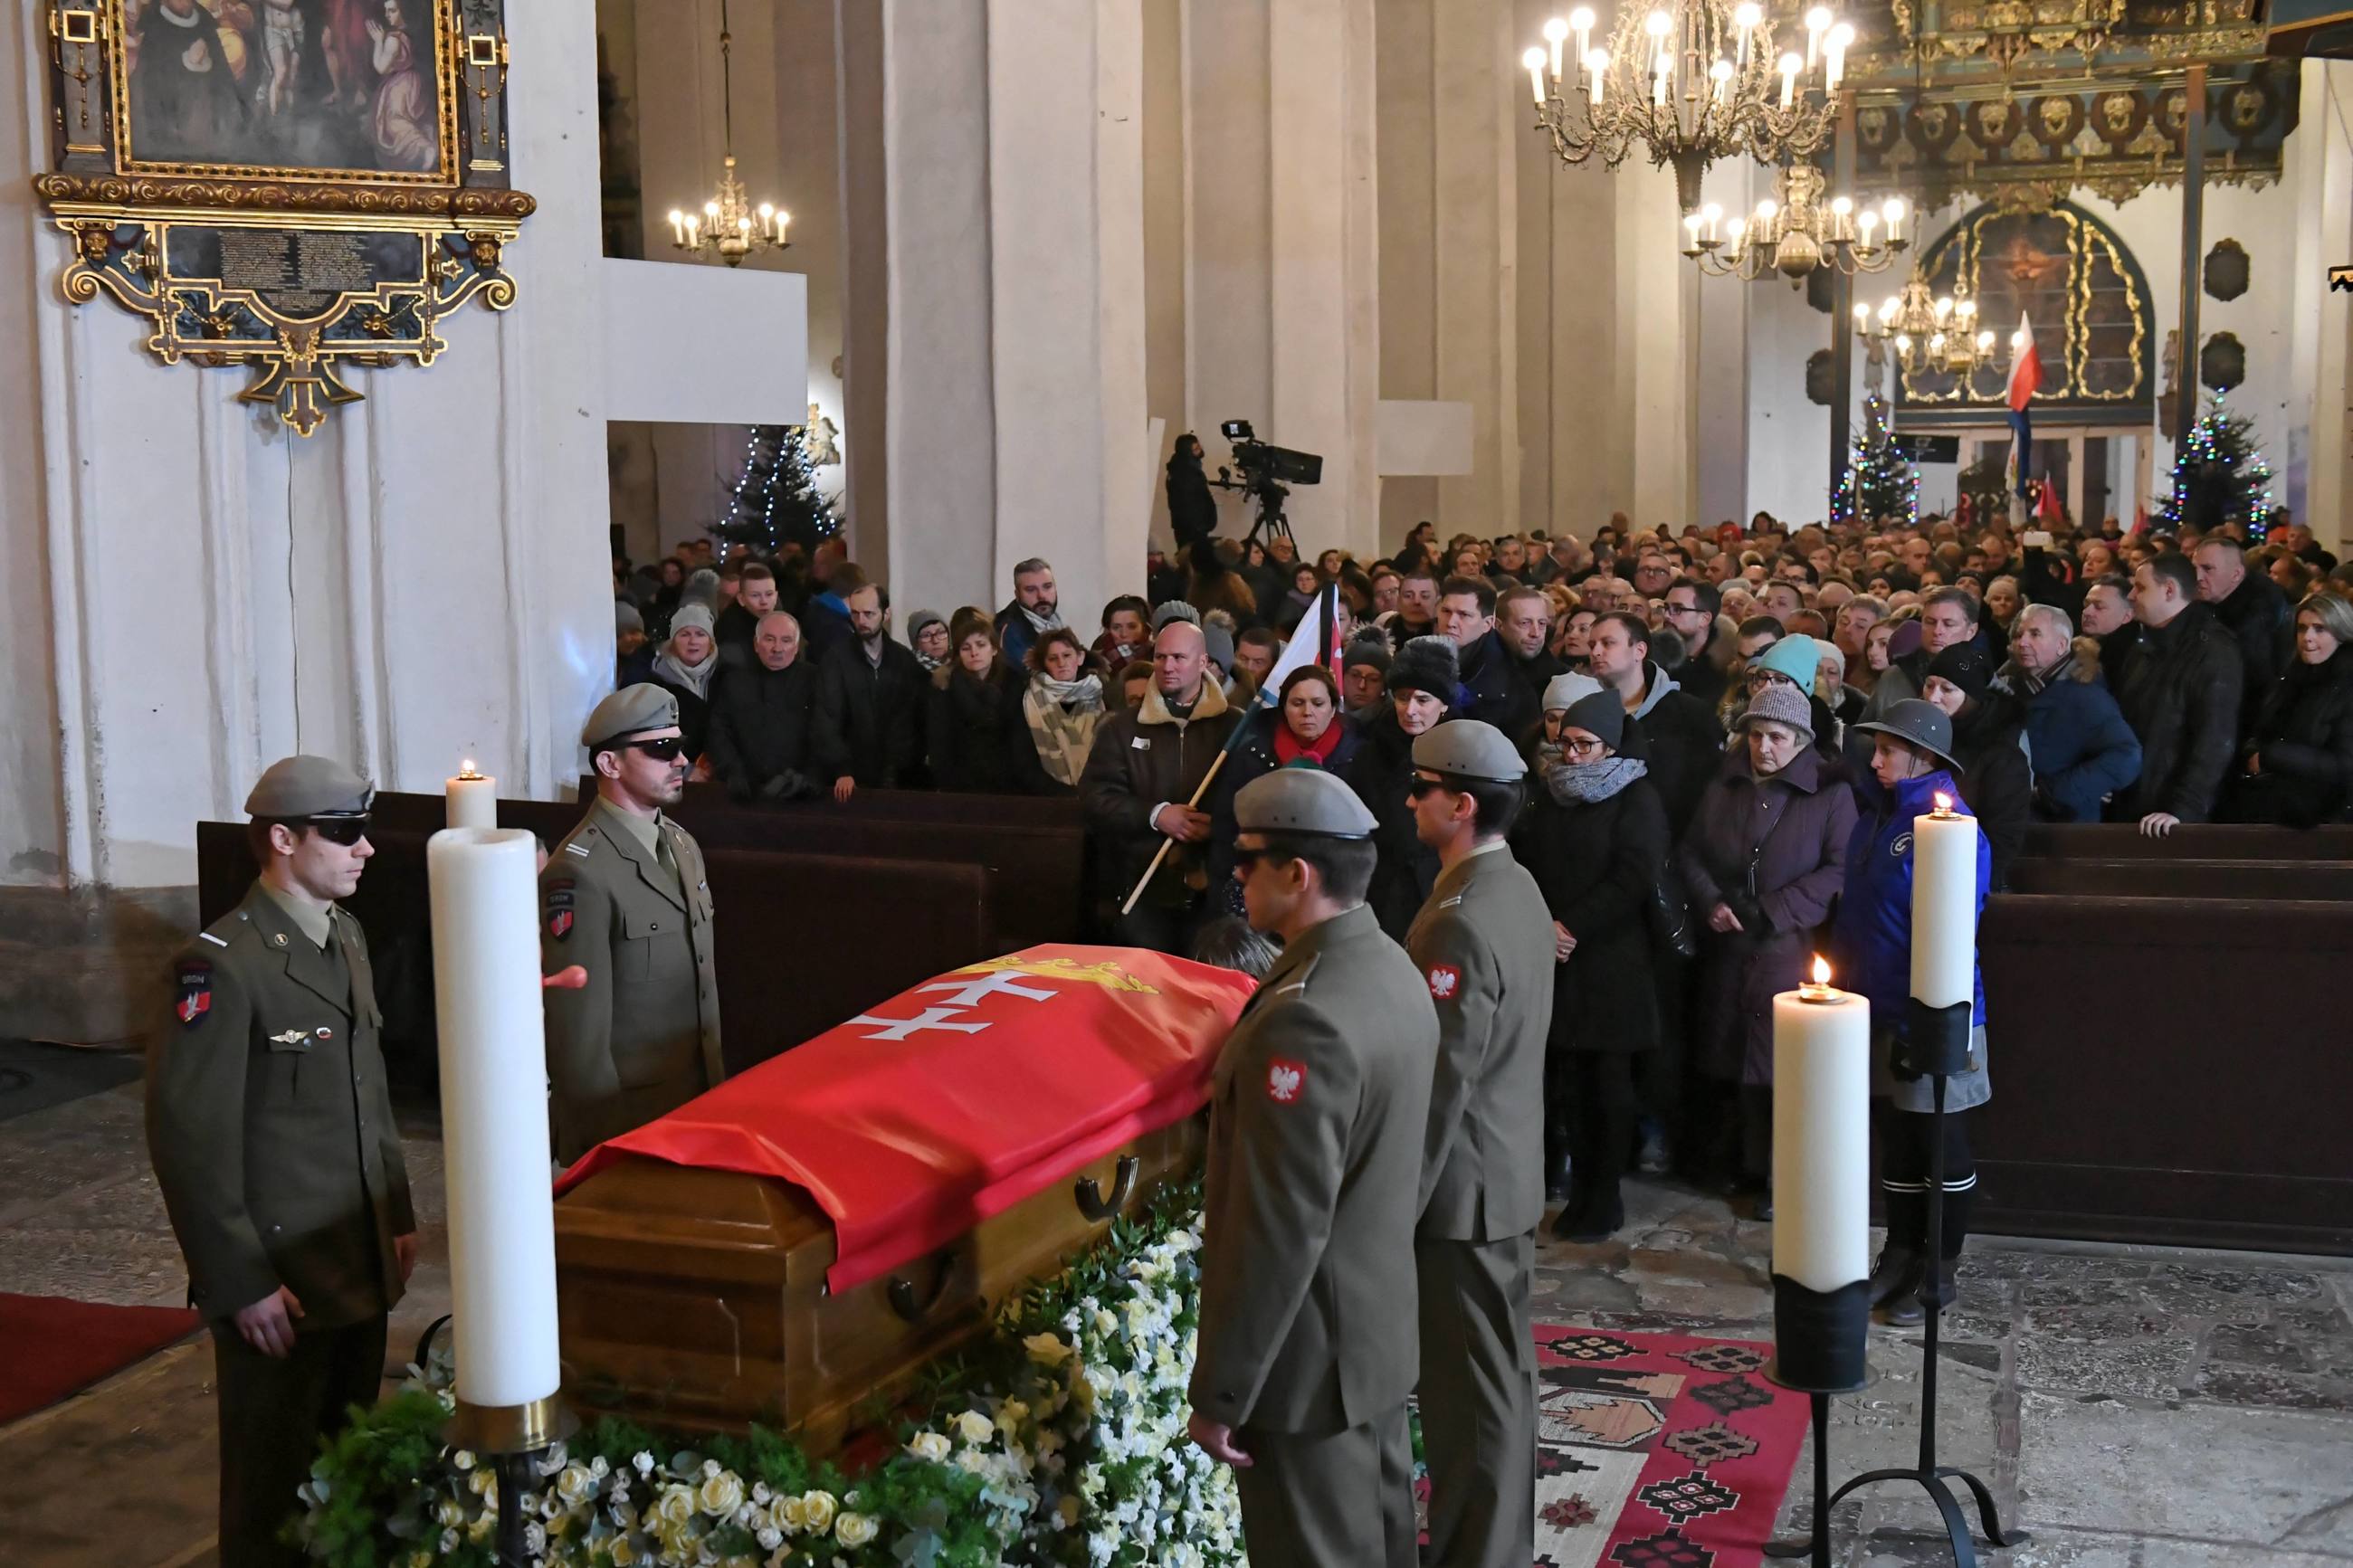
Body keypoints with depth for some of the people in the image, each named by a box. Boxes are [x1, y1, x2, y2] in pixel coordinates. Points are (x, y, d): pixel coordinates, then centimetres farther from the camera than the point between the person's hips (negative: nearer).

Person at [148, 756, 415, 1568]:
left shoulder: (345, 936, 8)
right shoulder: (222, 966, -18)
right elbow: (188, 1138, -18)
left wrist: (399, 1217, 16)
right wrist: (240, 1285, -16)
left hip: (361, 1265, 7)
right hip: (277, 1279, -7)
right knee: (274, 1486, 7)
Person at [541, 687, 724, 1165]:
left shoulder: (682, 846, 10)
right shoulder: (579, 873, -19)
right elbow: (577, 1028, -19)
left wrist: (718, 1082, 16)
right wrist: (608, 1139, -16)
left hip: (697, 1102, 8)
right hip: (626, 1119, -8)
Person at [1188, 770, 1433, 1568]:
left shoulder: (1305, 1018, -27)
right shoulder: (1394, 971, 3)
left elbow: (1279, 1227, -26)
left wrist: (1219, 1390, -18)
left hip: (1311, 1357, -9)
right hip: (1379, 1326, 9)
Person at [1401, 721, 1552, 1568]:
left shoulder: (1461, 920, -24)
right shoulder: (1516, 887, 6)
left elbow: (1440, 1084, -23)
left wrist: (1398, 1205, -16)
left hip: (1465, 1185, -10)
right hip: (1509, 1166, 10)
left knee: (1468, 1385, 1)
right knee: (1500, 1371, 20)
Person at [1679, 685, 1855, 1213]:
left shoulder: (1829, 793, -3)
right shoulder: (1724, 787, 11)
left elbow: (1838, 869, -9)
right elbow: (1690, 852, 13)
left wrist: (1773, 912, -14)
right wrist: (1710, 902, -5)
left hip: (1790, 951, -4)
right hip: (1727, 947, 4)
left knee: (1780, 1064, -5)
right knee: (1730, 1059, 8)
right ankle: (1744, 1162, 23)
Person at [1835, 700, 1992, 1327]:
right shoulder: (1875, 816, 8)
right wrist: (1845, 985, 13)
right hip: (1878, 1012, 7)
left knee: (1941, 1148, 6)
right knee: (1896, 1142, 15)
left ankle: (1939, 1277, 16)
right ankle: (1900, 1261, 27)